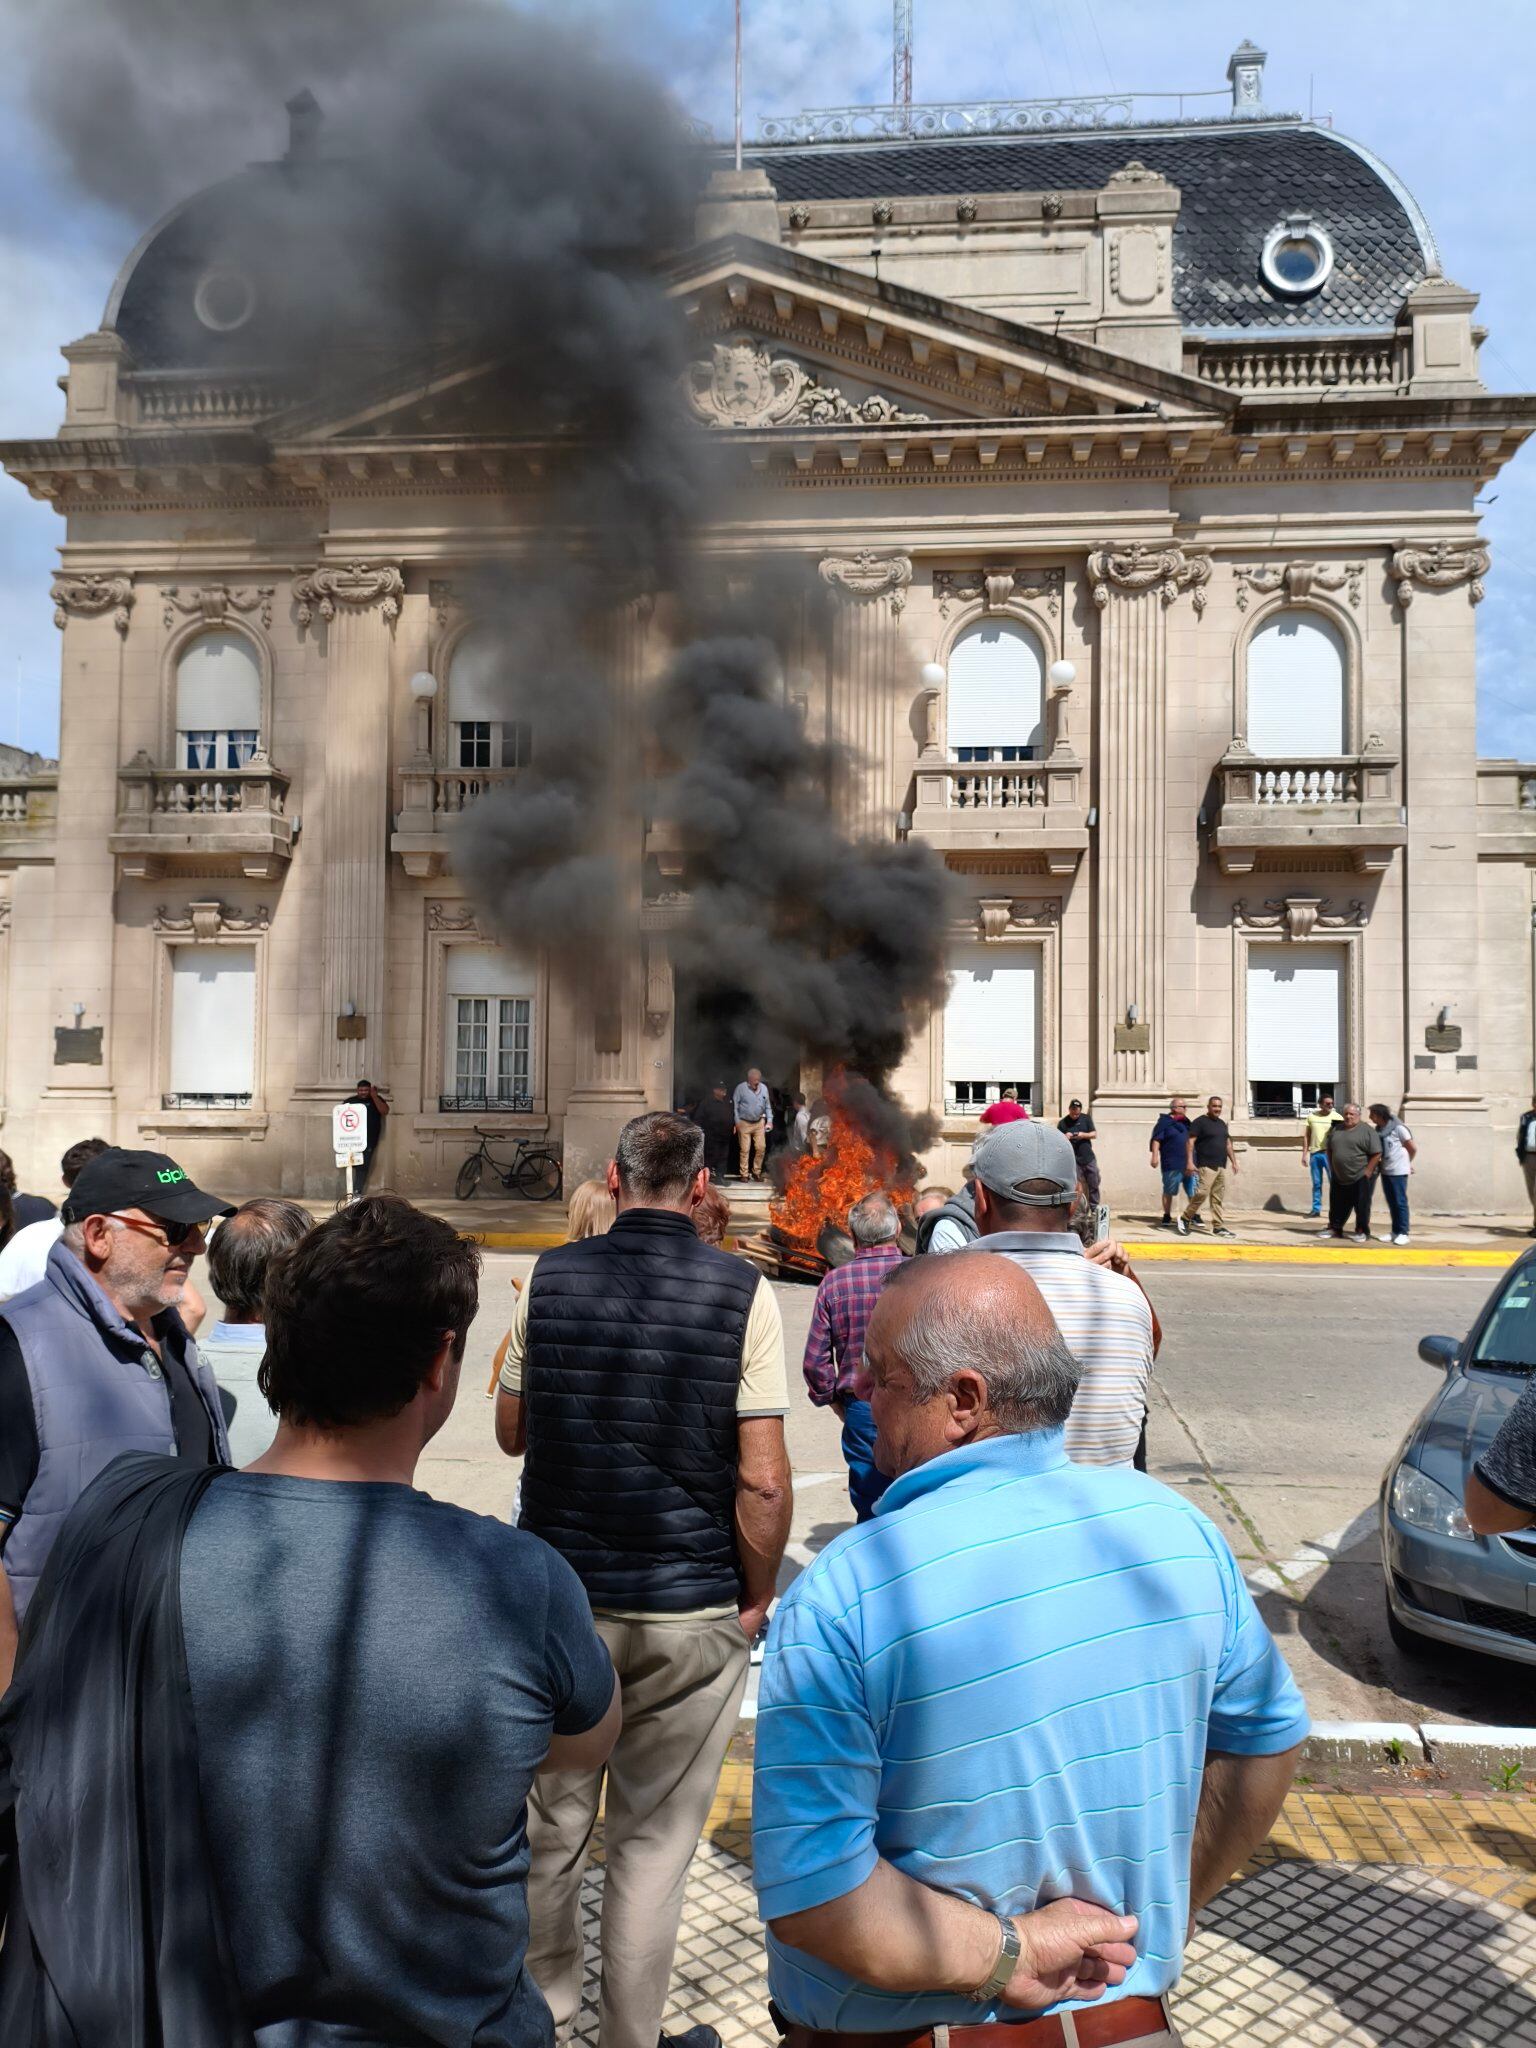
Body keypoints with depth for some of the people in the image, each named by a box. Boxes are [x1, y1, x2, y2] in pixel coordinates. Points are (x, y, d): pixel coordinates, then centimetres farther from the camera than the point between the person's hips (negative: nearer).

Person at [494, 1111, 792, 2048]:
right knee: (655, 1835, 14)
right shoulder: (741, 1291, -12)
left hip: (560, 1595, 3)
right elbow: (763, 1480, -14)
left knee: (552, 1821, 21)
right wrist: (757, 1597, -1)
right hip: (691, 1609, -3)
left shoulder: (550, 1278, -4)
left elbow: (511, 1431, 8)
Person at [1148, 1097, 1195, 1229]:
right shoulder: (1164, 1122, -2)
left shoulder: (1186, 1122, 18)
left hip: (1188, 1163, 6)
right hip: (1172, 1165, -6)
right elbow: (1156, 1139, -9)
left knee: (1193, 1191, 4)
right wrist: (1155, 1155, -20)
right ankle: (1167, 1218, 10)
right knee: (1168, 1191, 2)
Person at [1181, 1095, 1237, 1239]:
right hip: (1206, 1166, -7)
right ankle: (1185, 1219, -1)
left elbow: (1228, 1144, 24)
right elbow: (1190, 1142, -10)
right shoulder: (1200, 1122, -4)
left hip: (1221, 1167, 7)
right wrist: (1189, 1162, -18)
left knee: (1219, 1198, 6)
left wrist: (1234, 1161, 17)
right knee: (1202, 1193, -16)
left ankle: (1218, 1227, 9)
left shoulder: (1222, 1123, 19)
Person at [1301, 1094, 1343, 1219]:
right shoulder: (1311, 1116, 6)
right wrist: (1304, 1153, 6)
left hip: (1330, 1153, -3)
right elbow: (1306, 1136, 10)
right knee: (1316, 1183, 9)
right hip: (1314, 1153, 3)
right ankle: (1316, 1208, 16)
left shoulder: (1337, 1117, -1)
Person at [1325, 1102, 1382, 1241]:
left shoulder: (1367, 1130, -9)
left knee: (1362, 1206, 1)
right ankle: (1334, 1229, 23)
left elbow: (1376, 1154, -13)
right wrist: (1332, 1168, 9)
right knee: (1338, 1204, 12)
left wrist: (1367, 1172, -15)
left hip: (1361, 1178, -6)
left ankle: (1362, 1232, 10)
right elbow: (1329, 1150, 16)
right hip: (1340, 1178, 6)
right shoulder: (1336, 1129, 9)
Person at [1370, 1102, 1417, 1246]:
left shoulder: (1398, 1128, -14)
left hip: (1398, 1171, -7)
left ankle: (1403, 1233, 4)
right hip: (1385, 1171, 7)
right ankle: (1395, 1231, 19)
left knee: (1400, 1202, -1)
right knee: (1391, 1203, 12)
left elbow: (1413, 1149, -5)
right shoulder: (1378, 1129, 5)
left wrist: (1407, 1163, 9)